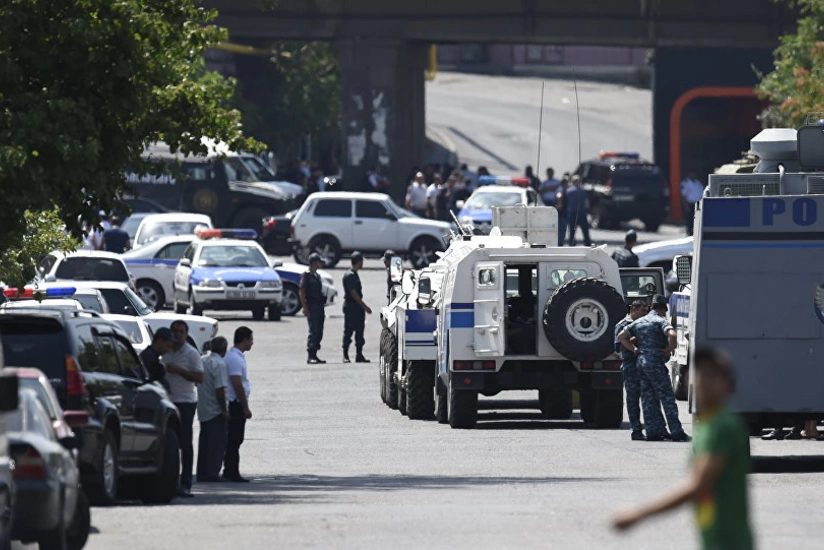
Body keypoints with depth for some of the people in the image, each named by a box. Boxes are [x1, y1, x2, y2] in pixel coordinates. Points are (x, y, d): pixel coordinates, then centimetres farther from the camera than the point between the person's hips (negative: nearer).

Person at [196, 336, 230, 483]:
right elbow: (219, 389, -21)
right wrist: (224, 410, -15)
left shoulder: (202, 361, 10)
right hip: (216, 410, -8)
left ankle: (202, 474, 13)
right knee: (217, 444, -3)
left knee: (204, 443, 12)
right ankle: (212, 474, -6)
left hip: (203, 410, 8)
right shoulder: (219, 364, -14)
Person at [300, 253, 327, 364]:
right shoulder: (306, 275, -7)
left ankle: (314, 355, 12)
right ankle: (311, 356, -13)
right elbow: (302, 292, -11)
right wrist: (305, 308, -18)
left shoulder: (317, 276, 18)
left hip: (319, 306, 8)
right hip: (311, 307, -8)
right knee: (313, 331, -12)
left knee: (319, 333, 7)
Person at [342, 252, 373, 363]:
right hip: (350, 307, -9)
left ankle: (359, 355, 9)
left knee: (359, 332, 7)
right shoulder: (349, 276, -14)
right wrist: (365, 306, -18)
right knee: (348, 332, -4)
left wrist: (364, 307, 18)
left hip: (357, 307, 9)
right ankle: (345, 355, 0)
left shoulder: (355, 275, 15)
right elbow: (353, 294, -19)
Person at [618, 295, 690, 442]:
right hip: (656, 363, -7)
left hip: (641, 362, 7)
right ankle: (676, 432, -6)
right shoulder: (661, 321, -7)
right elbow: (671, 335, -27)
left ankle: (653, 430, 7)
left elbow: (621, 336, 20)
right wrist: (669, 350, -12)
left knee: (648, 398, 9)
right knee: (667, 398, -4)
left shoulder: (639, 322, 15)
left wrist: (634, 349, 14)